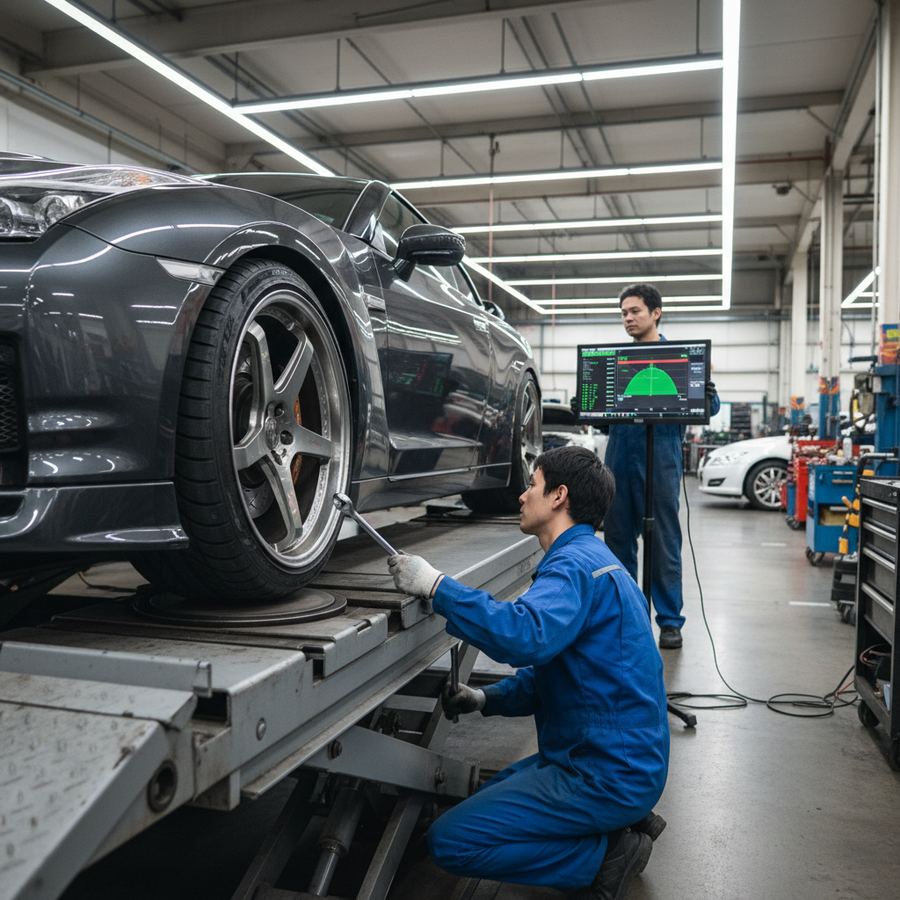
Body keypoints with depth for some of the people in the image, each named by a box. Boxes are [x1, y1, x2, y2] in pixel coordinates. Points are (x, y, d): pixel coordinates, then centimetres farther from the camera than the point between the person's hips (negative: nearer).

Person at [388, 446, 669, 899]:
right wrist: (487, 699, 5)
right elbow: (547, 667, 18)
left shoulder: (576, 564, -20)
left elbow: (524, 635, -40)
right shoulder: (589, 560, 14)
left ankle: (604, 856, -4)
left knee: (449, 840, -11)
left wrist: (436, 585, -31)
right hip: (622, 759, 10)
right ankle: (624, 822, 14)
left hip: (608, 774, -10)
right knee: (487, 794, 26)